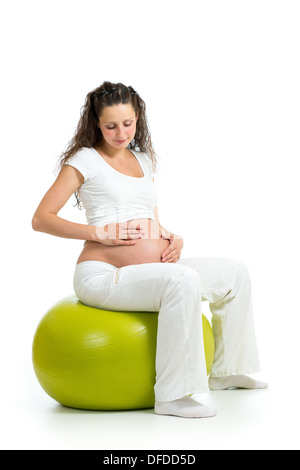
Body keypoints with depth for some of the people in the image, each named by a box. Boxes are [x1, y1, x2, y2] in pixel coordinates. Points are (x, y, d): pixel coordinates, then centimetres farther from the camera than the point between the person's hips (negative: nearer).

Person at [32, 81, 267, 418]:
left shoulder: (143, 159, 20)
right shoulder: (84, 160, -1)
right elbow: (41, 219, -7)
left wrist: (172, 238, 5)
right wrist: (100, 233, -15)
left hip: (154, 266, 8)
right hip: (102, 274, -8)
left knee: (234, 273, 8)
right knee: (182, 280, -34)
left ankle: (226, 371, 21)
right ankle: (172, 396, -27)